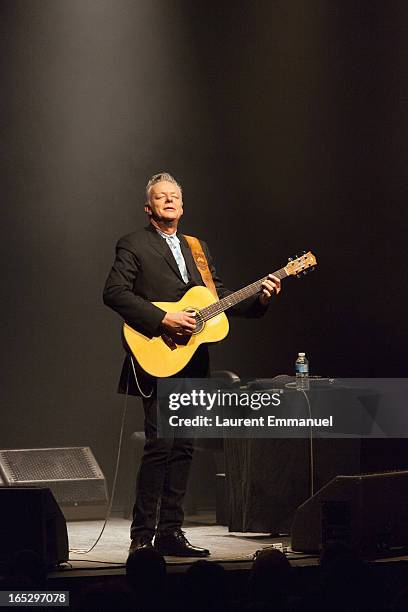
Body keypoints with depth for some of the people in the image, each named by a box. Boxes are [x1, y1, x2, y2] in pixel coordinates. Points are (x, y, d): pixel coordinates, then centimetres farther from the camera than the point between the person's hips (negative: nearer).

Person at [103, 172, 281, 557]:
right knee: (160, 445, -13)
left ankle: (170, 533, 12)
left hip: (192, 364, 7)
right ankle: (142, 537, -8)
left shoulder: (198, 248, 21)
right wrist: (163, 320, -19)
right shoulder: (134, 245, 0)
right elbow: (114, 292, -12)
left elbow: (219, 295, 20)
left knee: (182, 449, 7)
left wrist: (259, 298, 3)